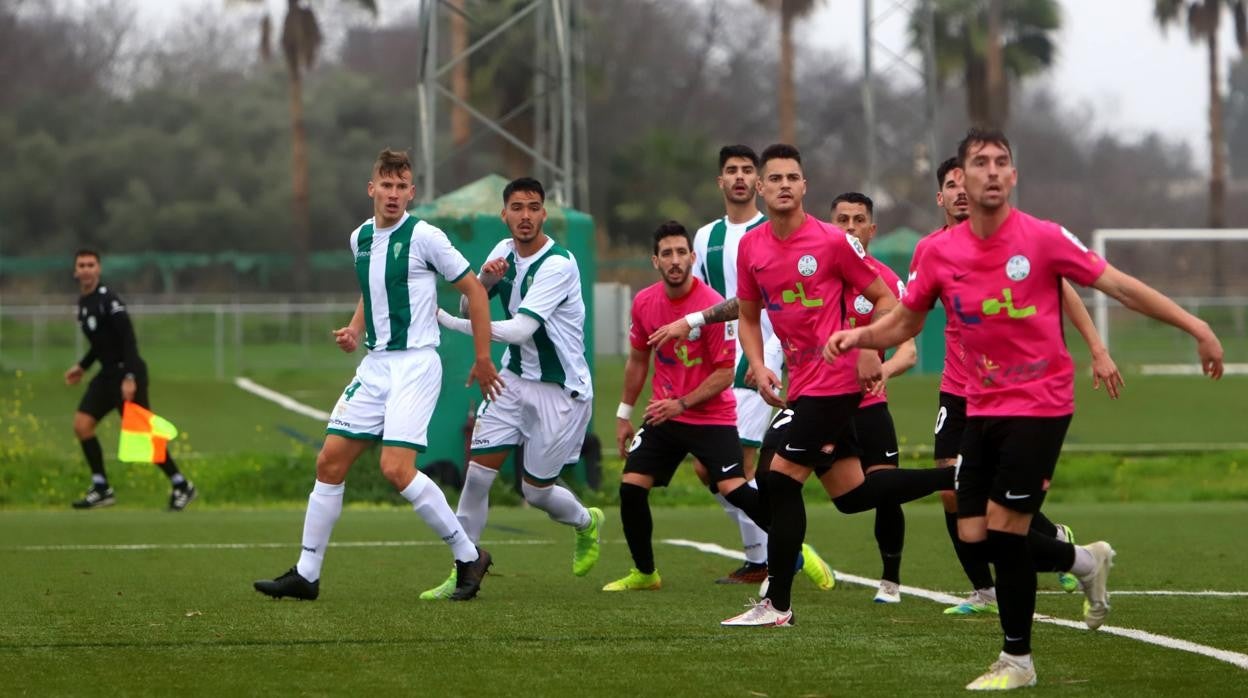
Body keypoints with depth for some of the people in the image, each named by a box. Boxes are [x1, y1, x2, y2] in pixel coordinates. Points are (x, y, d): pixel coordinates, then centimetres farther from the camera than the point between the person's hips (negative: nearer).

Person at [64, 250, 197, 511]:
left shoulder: (108, 299, -16)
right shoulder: (83, 302, 12)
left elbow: (128, 339, -22)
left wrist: (130, 377, -28)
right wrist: (82, 366, 22)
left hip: (127, 374, -9)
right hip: (108, 373, 9)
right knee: (82, 424, -1)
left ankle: (181, 486, 1)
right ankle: (101, 489, 6)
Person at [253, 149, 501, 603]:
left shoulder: (423, 237, -10)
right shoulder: (360, 238, 10)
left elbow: (474, 290, -4)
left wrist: (483, 359, -3)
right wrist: (355, 330, 9)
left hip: (414, 364, -7)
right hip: (375, 364, 7)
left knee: (396, 468, -19)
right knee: (330, 462, 2)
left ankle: (468, 556, -5)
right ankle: (306, 574, 9)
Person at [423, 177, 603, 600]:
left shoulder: (558, 265, -23)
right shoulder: (504, 252, 1)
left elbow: (520, 330, -28)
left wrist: (448, 321, -26)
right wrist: (485, 281, -17)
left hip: (559, 390, -6)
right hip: (514, 379, 6)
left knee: (536, 491, 3)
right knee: (477, 474, -7)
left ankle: (587, 524, 36)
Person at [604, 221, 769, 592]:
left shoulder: (713, 306, -17)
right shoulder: (644, 303, 0)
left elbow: (725, 372, -14)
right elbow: (637, 360, 15)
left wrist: (682, 404, -21)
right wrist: (624, 414, 17)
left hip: (712, 417, -5)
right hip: (663, 414, 5)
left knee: (734, 489, -19)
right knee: (631, 486, -5)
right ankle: (644, 573, 13)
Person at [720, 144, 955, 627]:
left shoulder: (833, 242, -10)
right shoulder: (750, 247, 6)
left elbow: (885, 299, -3)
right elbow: (748, 316, 17)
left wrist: (869, 350, -18)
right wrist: (759, 367, 1)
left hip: (834, 378, -7)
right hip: (803, 382, 7)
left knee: (781, 479, -10)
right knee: (851, 493, 11)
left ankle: (776, 605, -4)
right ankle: (959, 476, 24)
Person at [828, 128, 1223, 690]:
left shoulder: (1043, 239, -12)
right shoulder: (940, 253, 0)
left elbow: (1119, 286, -8)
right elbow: (904, 322, 13)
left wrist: (1195, 328, -10)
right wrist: (859, 336, -8)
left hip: (1040, 406, -5)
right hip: (982, 408, 5)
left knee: (1003, 530, -10)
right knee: (974, 537, 3)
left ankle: (1017, 661, 7)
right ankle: (1086, 561, 29)